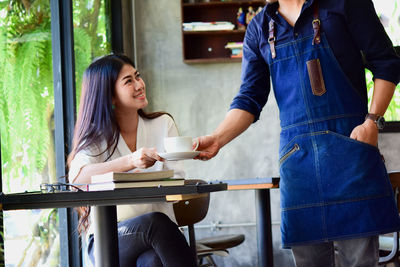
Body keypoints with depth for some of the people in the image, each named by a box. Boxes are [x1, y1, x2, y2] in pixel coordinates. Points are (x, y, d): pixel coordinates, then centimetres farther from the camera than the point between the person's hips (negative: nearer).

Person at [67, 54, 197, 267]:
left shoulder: (163, 124, 9)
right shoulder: (97, 135, 2)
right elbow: (77, 177, -21)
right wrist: (131, 161, -36)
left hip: (157, 233, 1)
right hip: (107, 241, -1)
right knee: (155, 222, -34)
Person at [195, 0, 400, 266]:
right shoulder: (259, 29, 13)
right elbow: (250, 99, 8)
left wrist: (373, 121, -9)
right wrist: (217, 140, -8)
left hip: (349, 143, -3)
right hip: (297, 153, 3)